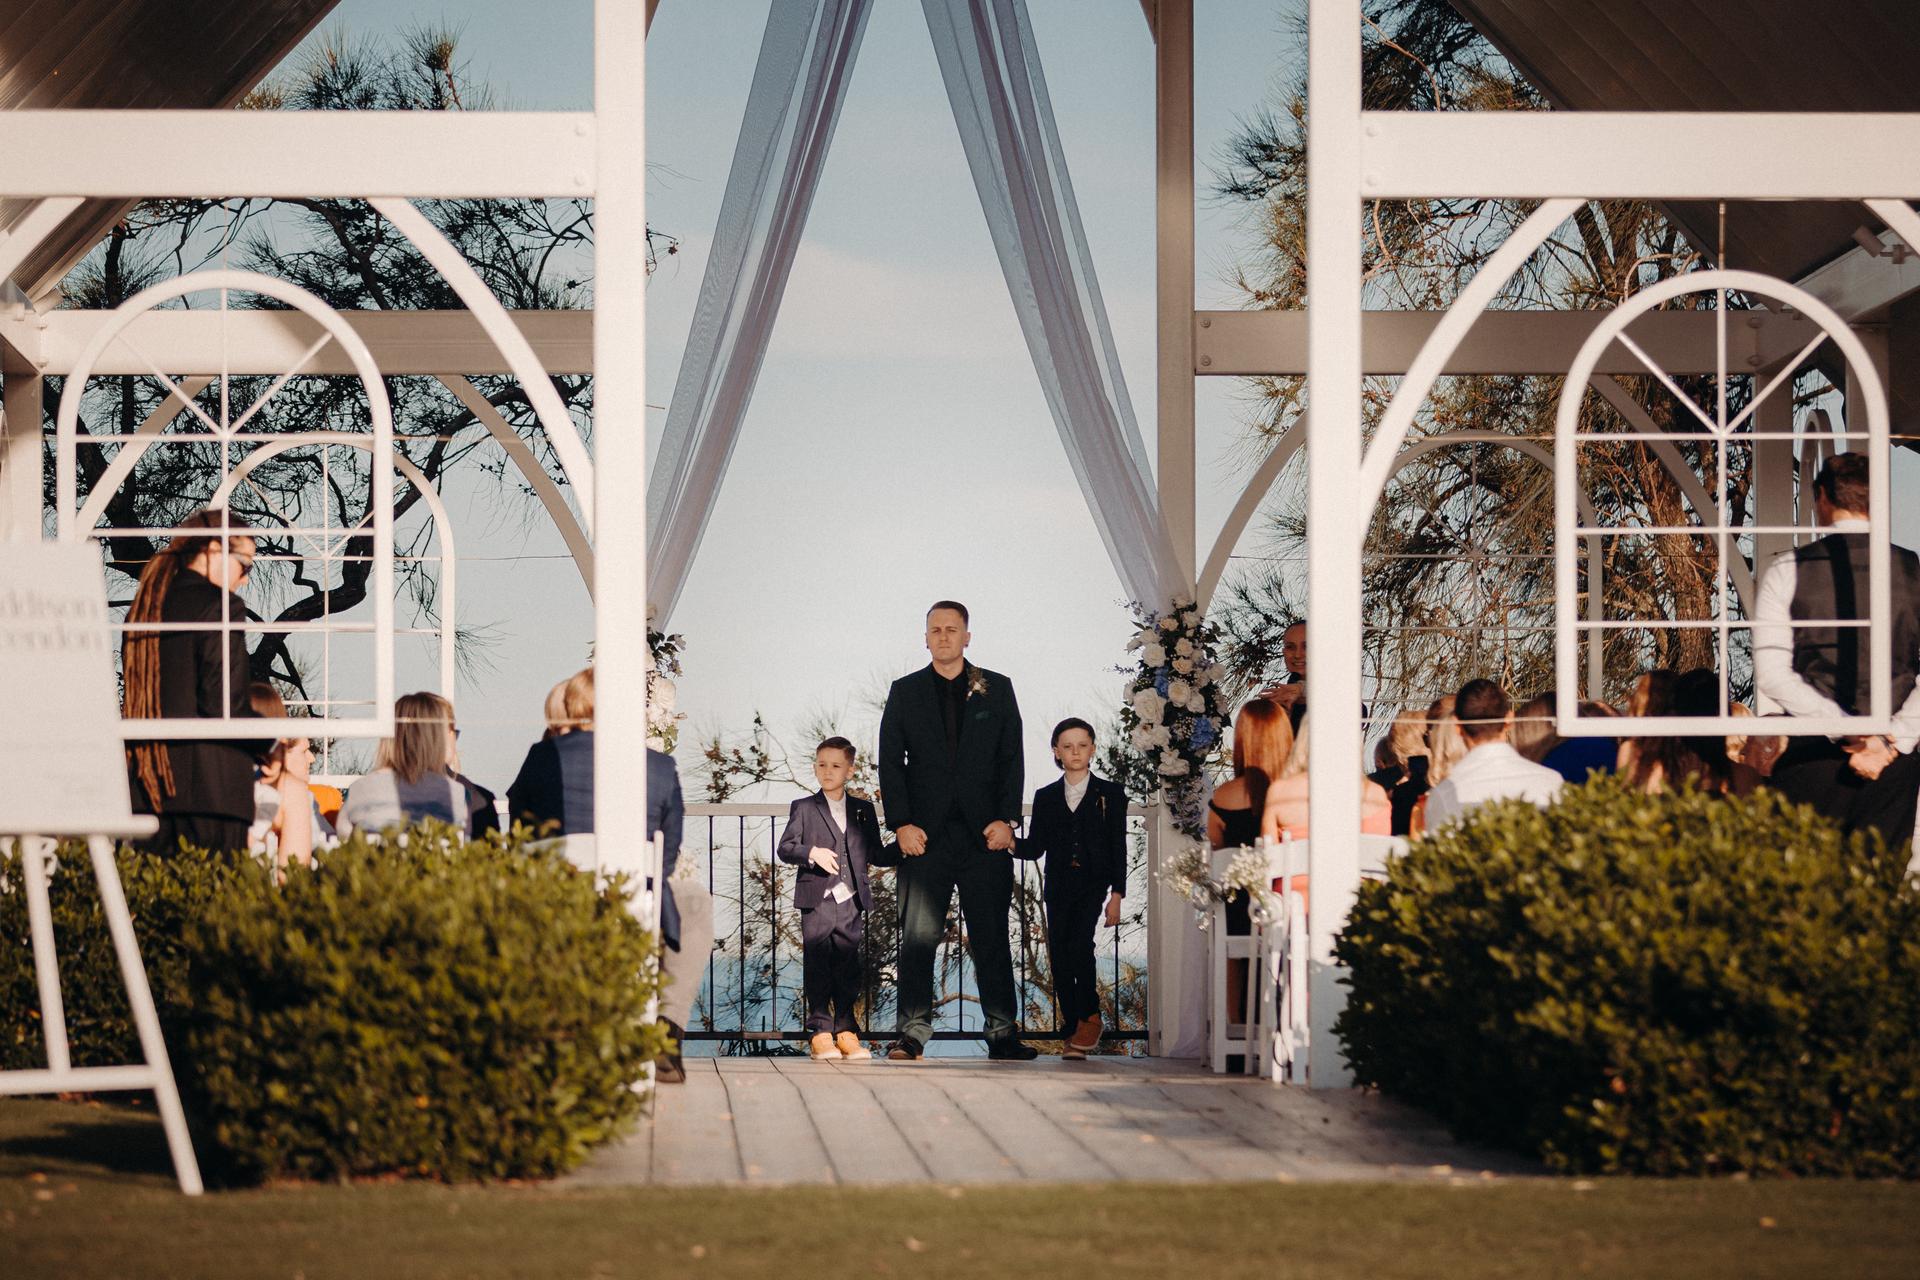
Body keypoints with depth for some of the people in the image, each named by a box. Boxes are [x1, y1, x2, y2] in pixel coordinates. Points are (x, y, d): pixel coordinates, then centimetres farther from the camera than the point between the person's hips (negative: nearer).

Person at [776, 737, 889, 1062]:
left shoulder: (864, 810, 14)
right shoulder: (804, 808, 7)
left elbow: (874, 852, 16)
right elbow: (785, 848, -1)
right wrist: (812, 853, -17)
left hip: (851, 901, 2)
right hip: (817, 900, -2)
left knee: (848, 968, 1)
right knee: (817, 967, -3)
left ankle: (846, 1031, 4)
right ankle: (820, 1032, 0)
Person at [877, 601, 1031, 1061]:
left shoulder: (997, 690, 10)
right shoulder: (905, 692, 10)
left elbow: (1012, 759, 6)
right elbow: (890, 762, 6)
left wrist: (1005, 819, -6)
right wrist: (901, 824, -6)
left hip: (985, 832, 0)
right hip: (925, 833, 0)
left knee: (992, 936, 1)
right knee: (917, 937, -3)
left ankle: (1002, 1034, 5)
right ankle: (913, 1033, 0)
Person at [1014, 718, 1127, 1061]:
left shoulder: (1110, 793, 9)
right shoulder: (1046, 798, 16)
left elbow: (1118, 848, 4)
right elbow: (1035, 847, 9)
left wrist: (1116, 895, -4)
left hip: (1094, 882, -3)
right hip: (1059, 886, 3)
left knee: (1079, 943, -24)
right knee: (1059, 959, -5)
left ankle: (1088, 1019, -10)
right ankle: (1074, 1032, 3)